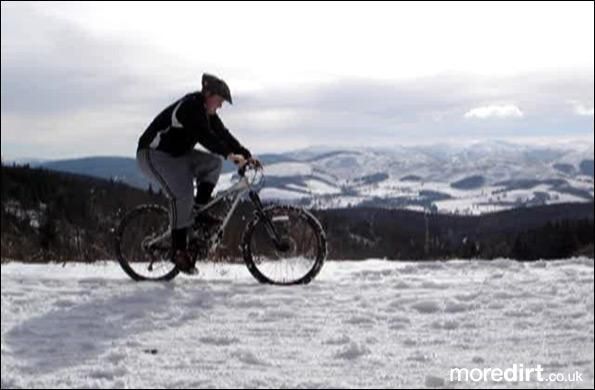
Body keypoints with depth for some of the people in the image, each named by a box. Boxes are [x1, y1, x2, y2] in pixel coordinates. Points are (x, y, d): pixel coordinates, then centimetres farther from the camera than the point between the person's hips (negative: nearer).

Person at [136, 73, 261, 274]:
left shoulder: (207, 112, 6)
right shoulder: (190, 107, -23)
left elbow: (222, 134, 1)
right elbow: (205, 136, -35)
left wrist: (247, 155, -9)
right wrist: (230, 154, -43)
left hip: (176, 154, 9)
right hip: (153, 153, -9)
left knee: (213, 162, -6)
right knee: (182, 195, -24)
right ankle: (179, 250, -18)